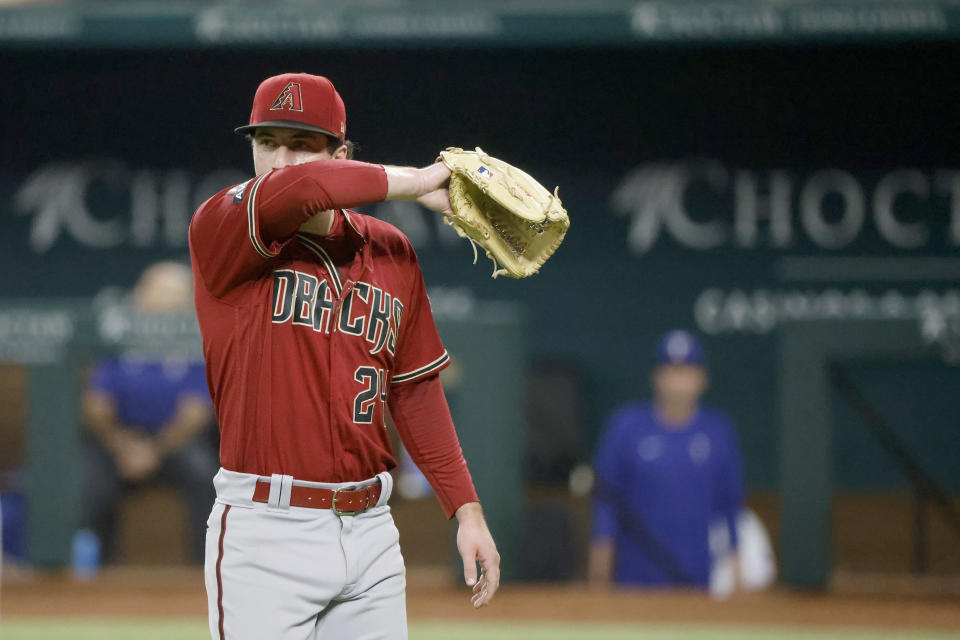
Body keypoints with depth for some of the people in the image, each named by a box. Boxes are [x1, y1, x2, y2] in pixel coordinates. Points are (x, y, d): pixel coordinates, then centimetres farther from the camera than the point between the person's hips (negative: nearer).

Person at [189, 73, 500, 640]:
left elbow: (416, 388, 18)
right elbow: (293, 190, -25)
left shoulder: (389, 250, 13)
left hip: (371, 529, 5)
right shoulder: (218, 228, -3)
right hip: (266, 531, -5)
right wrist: (416, 184, -13)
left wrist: (466, 508, 11)